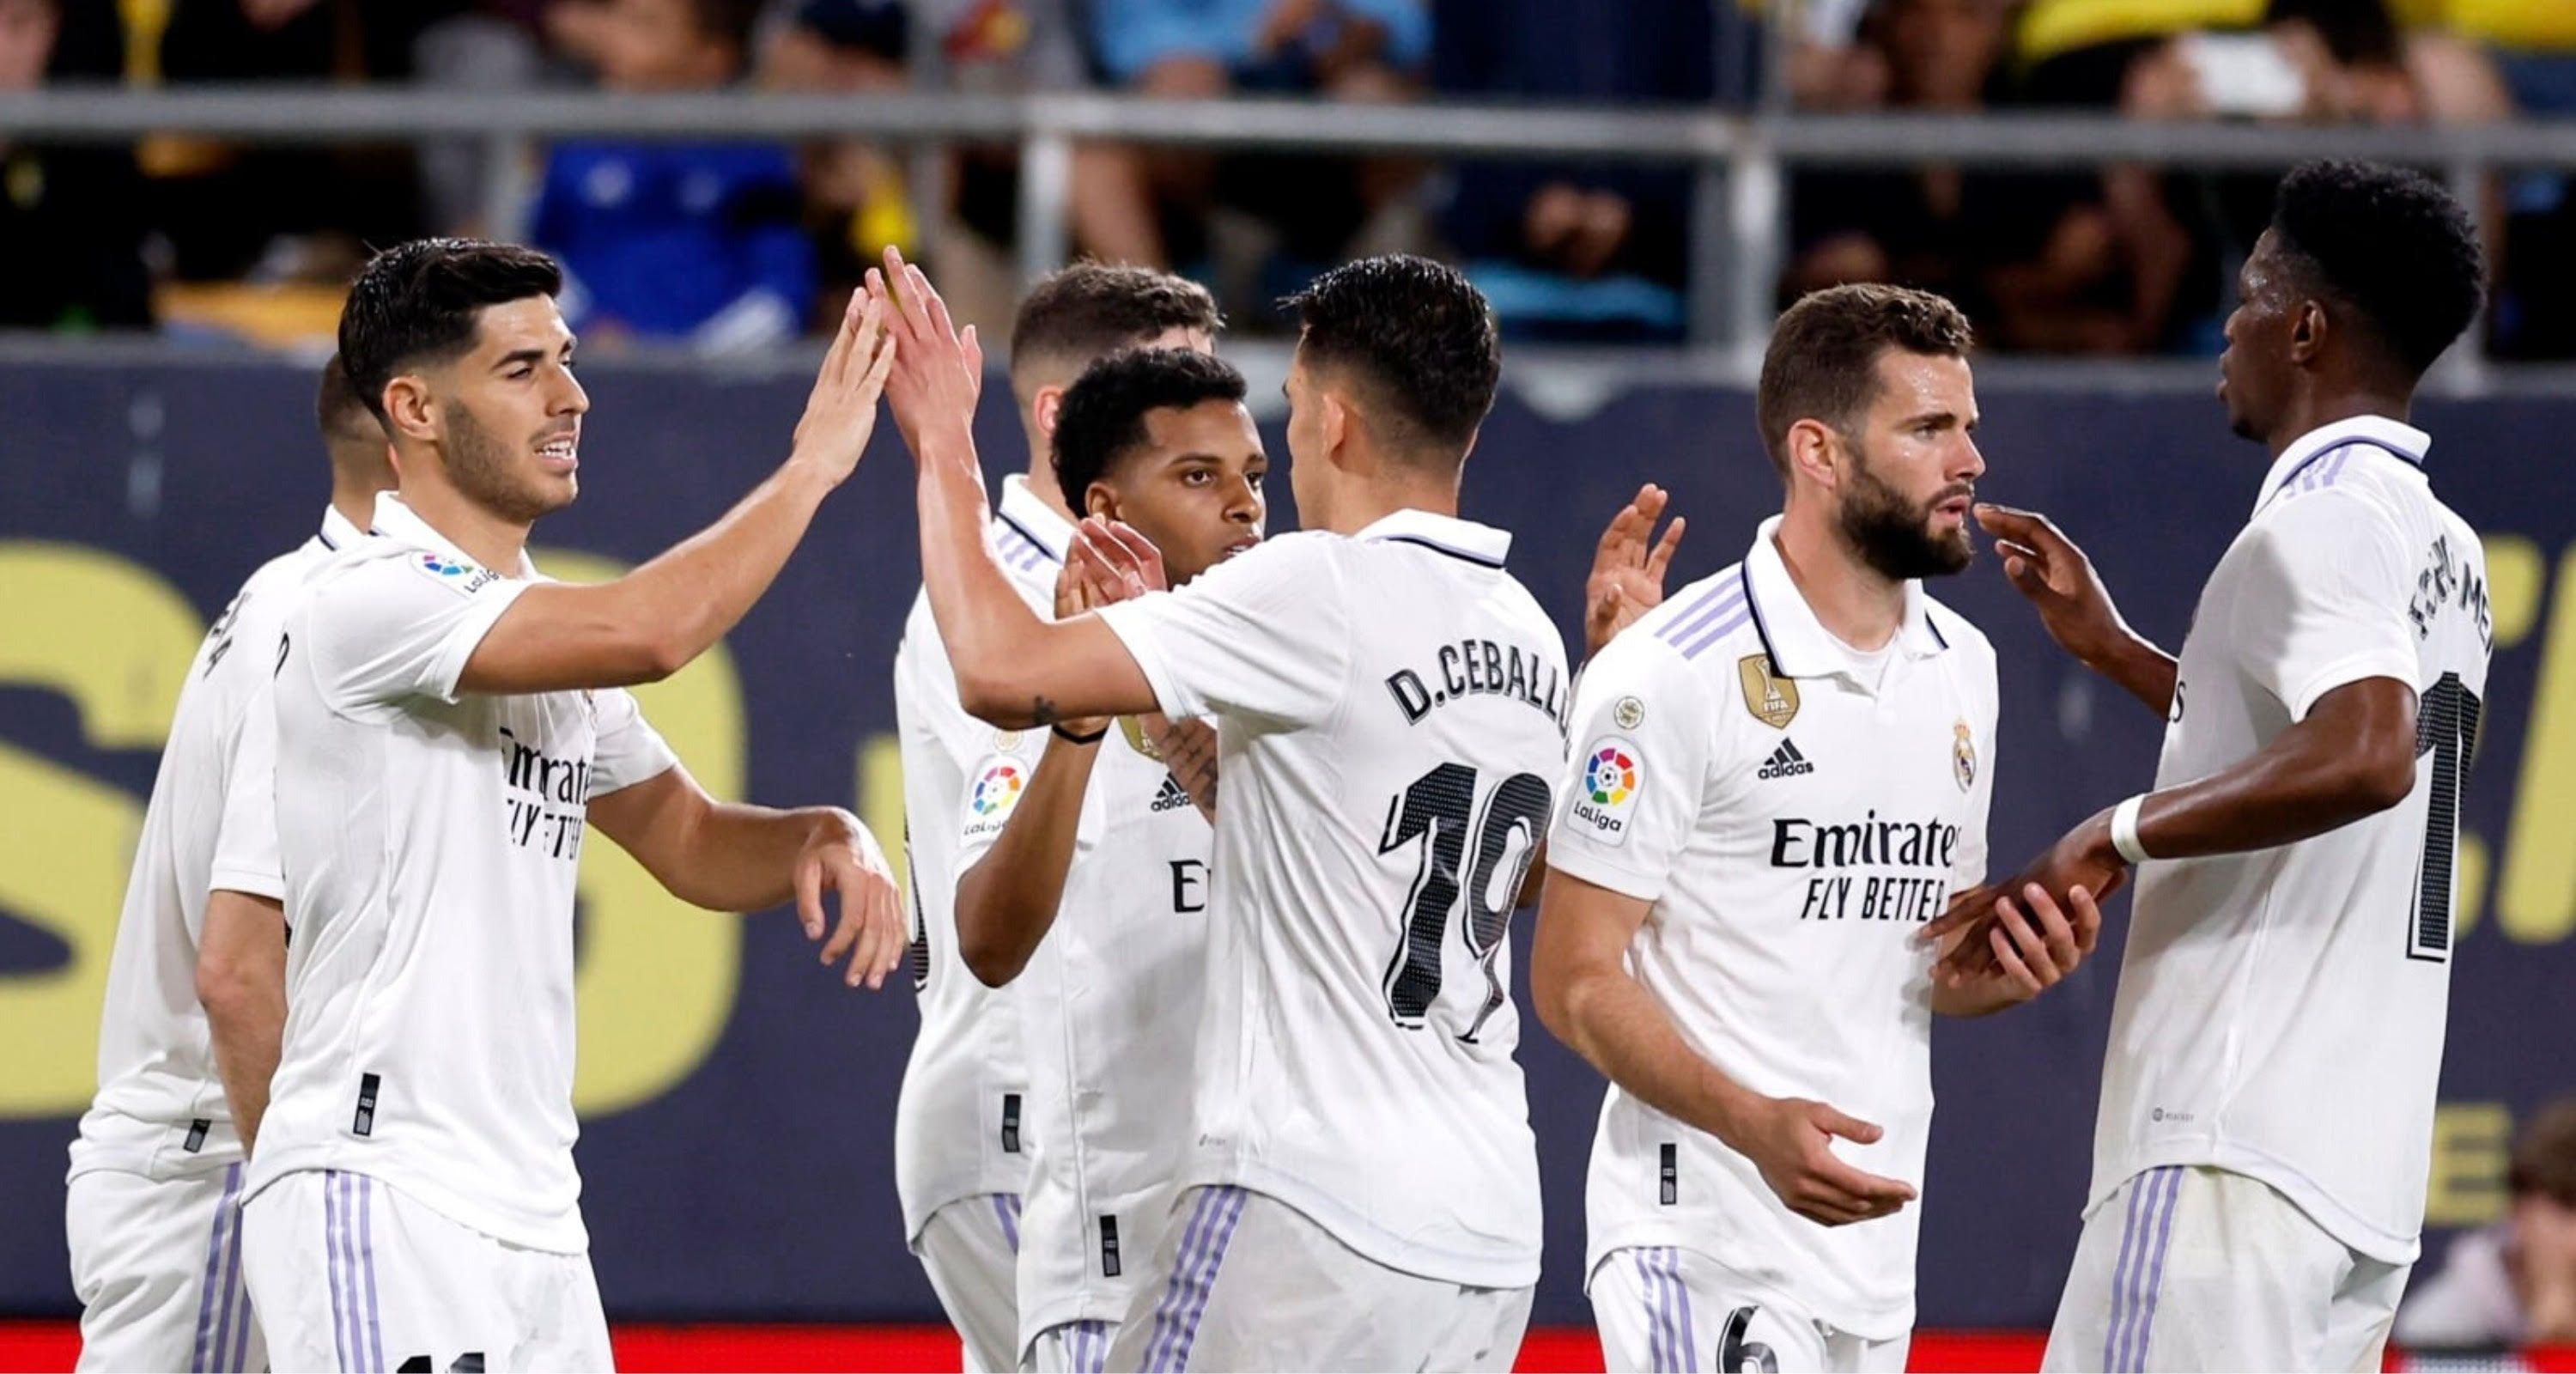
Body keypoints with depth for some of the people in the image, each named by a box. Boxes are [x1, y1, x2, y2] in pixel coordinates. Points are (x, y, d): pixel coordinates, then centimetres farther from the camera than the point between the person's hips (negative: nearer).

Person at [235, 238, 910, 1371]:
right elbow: (646, 632, -26)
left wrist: (823, 838, 2)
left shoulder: (548, 631, 18)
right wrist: (813, 465, -14)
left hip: (534, 1220, 9)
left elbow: (690, 842, 25)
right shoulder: (371, 600, -12)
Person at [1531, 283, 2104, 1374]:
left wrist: (2009, 972, 0)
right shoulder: (1675, 674, -11)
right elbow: (1576, 980, -12)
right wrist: (1755, 1123, -25)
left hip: (1875, 1241, 8)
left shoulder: (1963, 669, 13)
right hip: (1706, 1235, -8)